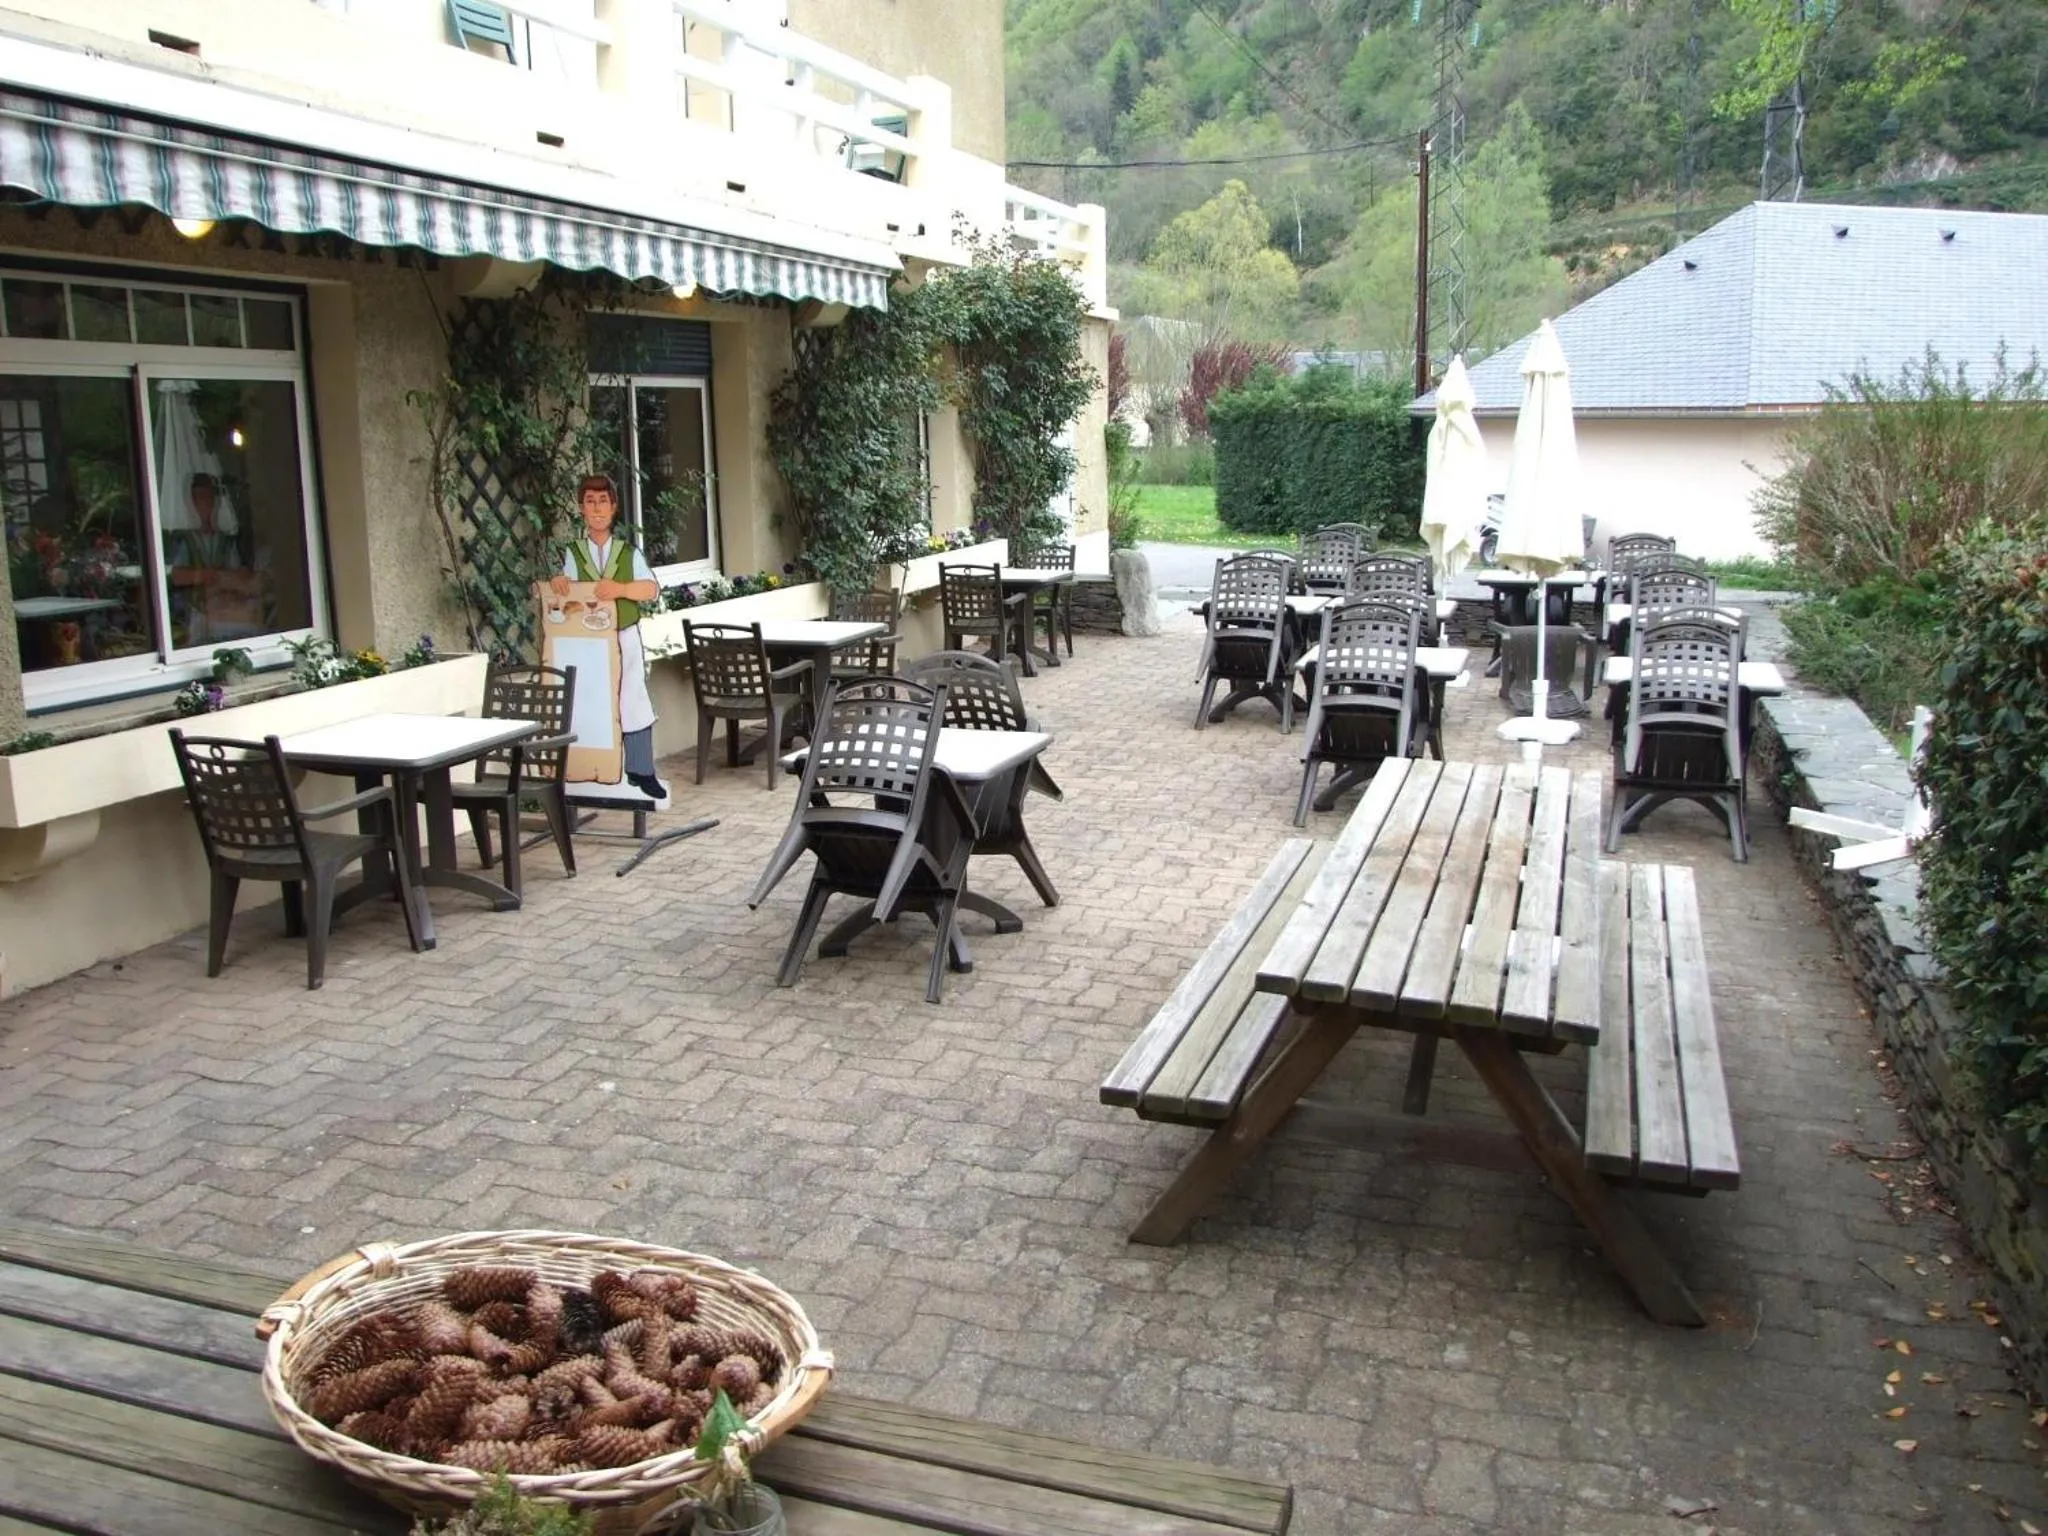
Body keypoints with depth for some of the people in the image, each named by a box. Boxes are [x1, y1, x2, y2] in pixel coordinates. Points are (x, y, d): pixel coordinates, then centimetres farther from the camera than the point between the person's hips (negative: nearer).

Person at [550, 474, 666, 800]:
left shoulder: (629, 553, 5)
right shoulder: (573, 553, 6)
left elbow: (652, 589, -5)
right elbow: (569, 595, 1)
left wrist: (621, 588, -22)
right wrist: (559, 582, -22)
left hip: (625, 638, 0)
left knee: (634, 703, 0)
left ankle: (640, 771, 8)